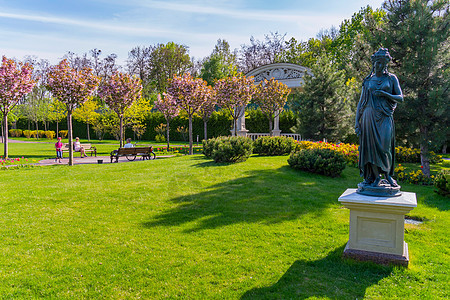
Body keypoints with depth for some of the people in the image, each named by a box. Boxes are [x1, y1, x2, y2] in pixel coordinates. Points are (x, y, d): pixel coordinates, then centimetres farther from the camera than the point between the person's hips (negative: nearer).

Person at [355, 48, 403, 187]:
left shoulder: (391, 78, 10)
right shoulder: (368, 80, 14)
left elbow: (401, 98, 4)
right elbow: (361, 102, 12)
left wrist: (385, 94, -14)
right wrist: (356, 121, 2)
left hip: (385, 117, -2)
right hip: (369, 116, 2)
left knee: (384, 146, -12)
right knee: (371, 146, -2)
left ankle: (387, 173, 10)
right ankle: (376, 176, 9)